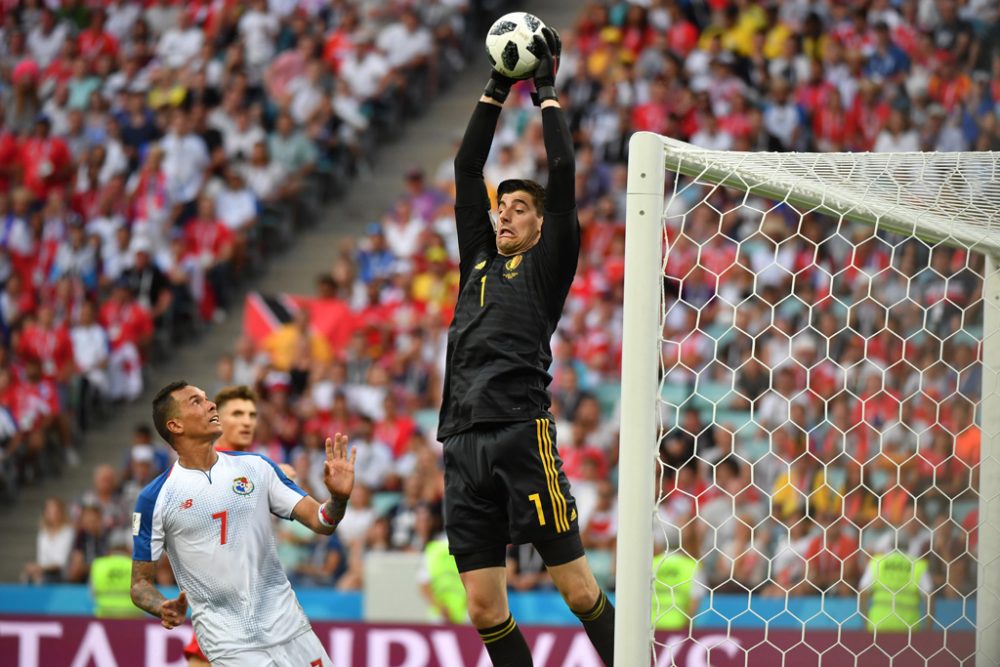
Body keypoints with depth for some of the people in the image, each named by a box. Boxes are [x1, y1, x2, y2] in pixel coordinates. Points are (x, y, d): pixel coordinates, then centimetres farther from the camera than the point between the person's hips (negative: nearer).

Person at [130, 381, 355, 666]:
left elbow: (320, 522, 3)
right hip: (230, 642, -3)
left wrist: (338, 498, -18)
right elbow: (141, 582, 2)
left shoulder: (255, 467, 6)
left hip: (289, 629, 4)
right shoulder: (156, 498, -2)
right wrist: (164, 608, -19)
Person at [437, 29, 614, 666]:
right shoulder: (479, 261, 23)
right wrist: (497, 89, 24)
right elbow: (467, 171, 25)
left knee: (577, 586, -6)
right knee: (484, 609, 1)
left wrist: (547, 89, 12)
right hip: (464, 441, 6)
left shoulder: (547, 266, 9)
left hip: (523, 432, -6)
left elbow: (563, 174, 3)